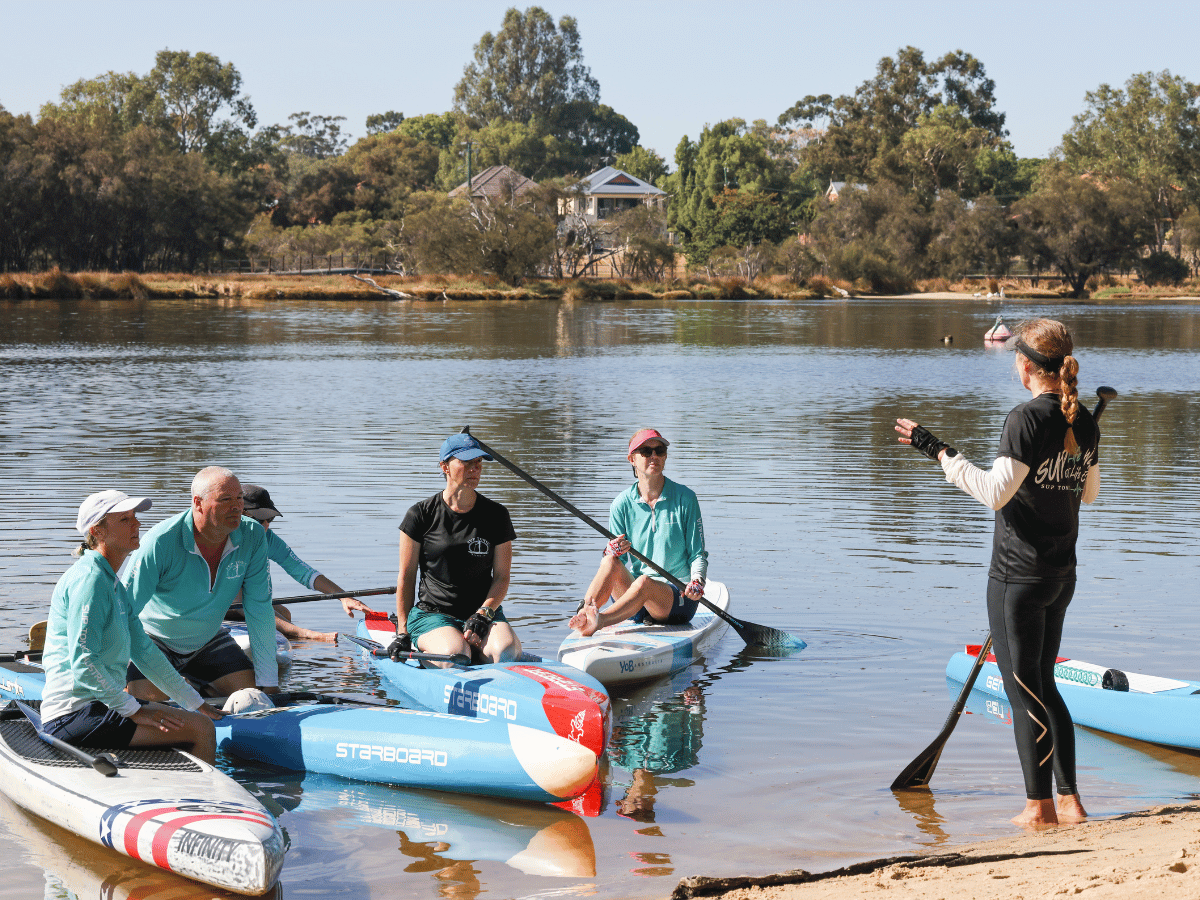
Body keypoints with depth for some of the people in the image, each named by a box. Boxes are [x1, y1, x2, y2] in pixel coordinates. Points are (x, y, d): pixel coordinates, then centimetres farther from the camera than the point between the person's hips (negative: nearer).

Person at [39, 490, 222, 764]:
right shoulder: (89, 579, -14)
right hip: (75, 714, -11)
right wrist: (136, 711, -21)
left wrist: (195, 702, 18)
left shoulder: (112, 583, 17)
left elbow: (143, 650, 20)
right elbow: (83, 664, -22)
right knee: (201, 730, -17)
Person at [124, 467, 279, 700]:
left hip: (208, 640, 5)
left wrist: (268, 682, -11)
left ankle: (200, 688, 22)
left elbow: (259, 610, -10)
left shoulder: (253, 537, -16)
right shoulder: (161, 543, -29)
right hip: (154, 638, -4)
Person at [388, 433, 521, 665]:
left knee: (507, 650, -31)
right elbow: (406, 576, 2)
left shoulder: (496, 515, 5)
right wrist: (402, 633, -4)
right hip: (432, 614, -2)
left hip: (485, 611, 2)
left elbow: (501, 576, 5)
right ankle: (423, 655, -6)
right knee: (455, 654, -35)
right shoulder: (422, 515, -1)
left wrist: (483, 615, -13)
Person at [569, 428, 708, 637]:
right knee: (611, 563, -28)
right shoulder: (622, 504, 5)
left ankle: (598, 621, -58)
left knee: (644, 583, -36)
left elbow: (698, 555, 0)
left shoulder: (684, 498, -1)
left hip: (678, 600, -2)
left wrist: (697, 582, -22)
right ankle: (582, 614, -49)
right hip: (635, 598, 3)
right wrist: (611, 553, -22)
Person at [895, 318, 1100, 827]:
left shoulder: (1027, 419, -17)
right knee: (1043, 685, 18)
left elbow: (995, 493, -22)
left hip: (1018, 575, -8)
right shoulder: (1084, 422, 5)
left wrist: (939, 452, -16)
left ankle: (1040, 807, 8)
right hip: (1062, 574, 8)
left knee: (1024, 689, 2)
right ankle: (1069, 800, 19)